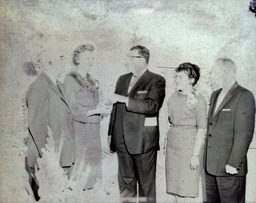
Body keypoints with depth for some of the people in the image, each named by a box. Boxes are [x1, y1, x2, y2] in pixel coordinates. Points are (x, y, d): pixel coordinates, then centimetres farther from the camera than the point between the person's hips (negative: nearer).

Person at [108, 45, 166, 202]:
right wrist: (111, 133, 13)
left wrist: (126, 100, -18)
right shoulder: (122, 79, 16)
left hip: (143, 140, -6)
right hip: (122, 140, 6)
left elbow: (152, 106, -19)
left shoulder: (156, 81, -4)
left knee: (146, 183, 4)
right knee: (125, 181, 13)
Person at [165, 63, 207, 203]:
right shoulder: (173, 97, 9)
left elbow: (201, 129, -11)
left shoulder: (198, 99, -9)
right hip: (172, 143, 6)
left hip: (188, 143, -6)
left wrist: (196, 154, -14)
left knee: (187, 189, 0)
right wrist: (165, 144, 11)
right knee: (175, 186, 11)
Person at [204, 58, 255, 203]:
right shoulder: (215, 95, 15)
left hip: (230, 168, -7)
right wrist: (206, 159, 12)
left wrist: (233, 163, -17)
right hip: (210, 166, 7)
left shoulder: (244, 96, -10)